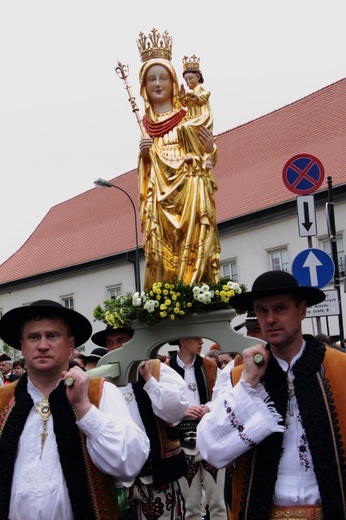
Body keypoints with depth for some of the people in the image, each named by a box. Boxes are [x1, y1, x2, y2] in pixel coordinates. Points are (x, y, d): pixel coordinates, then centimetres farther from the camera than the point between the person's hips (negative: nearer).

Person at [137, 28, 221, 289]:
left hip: (190, 190, -2)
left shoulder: (188, 116, 7)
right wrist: (143, 154, -3)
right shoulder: (145, 123, 14)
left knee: (193, 246, -10)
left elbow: (209, 159, 8)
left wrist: (210, 147, -13)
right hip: (159, 197, 2)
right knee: (162, 251, -5)